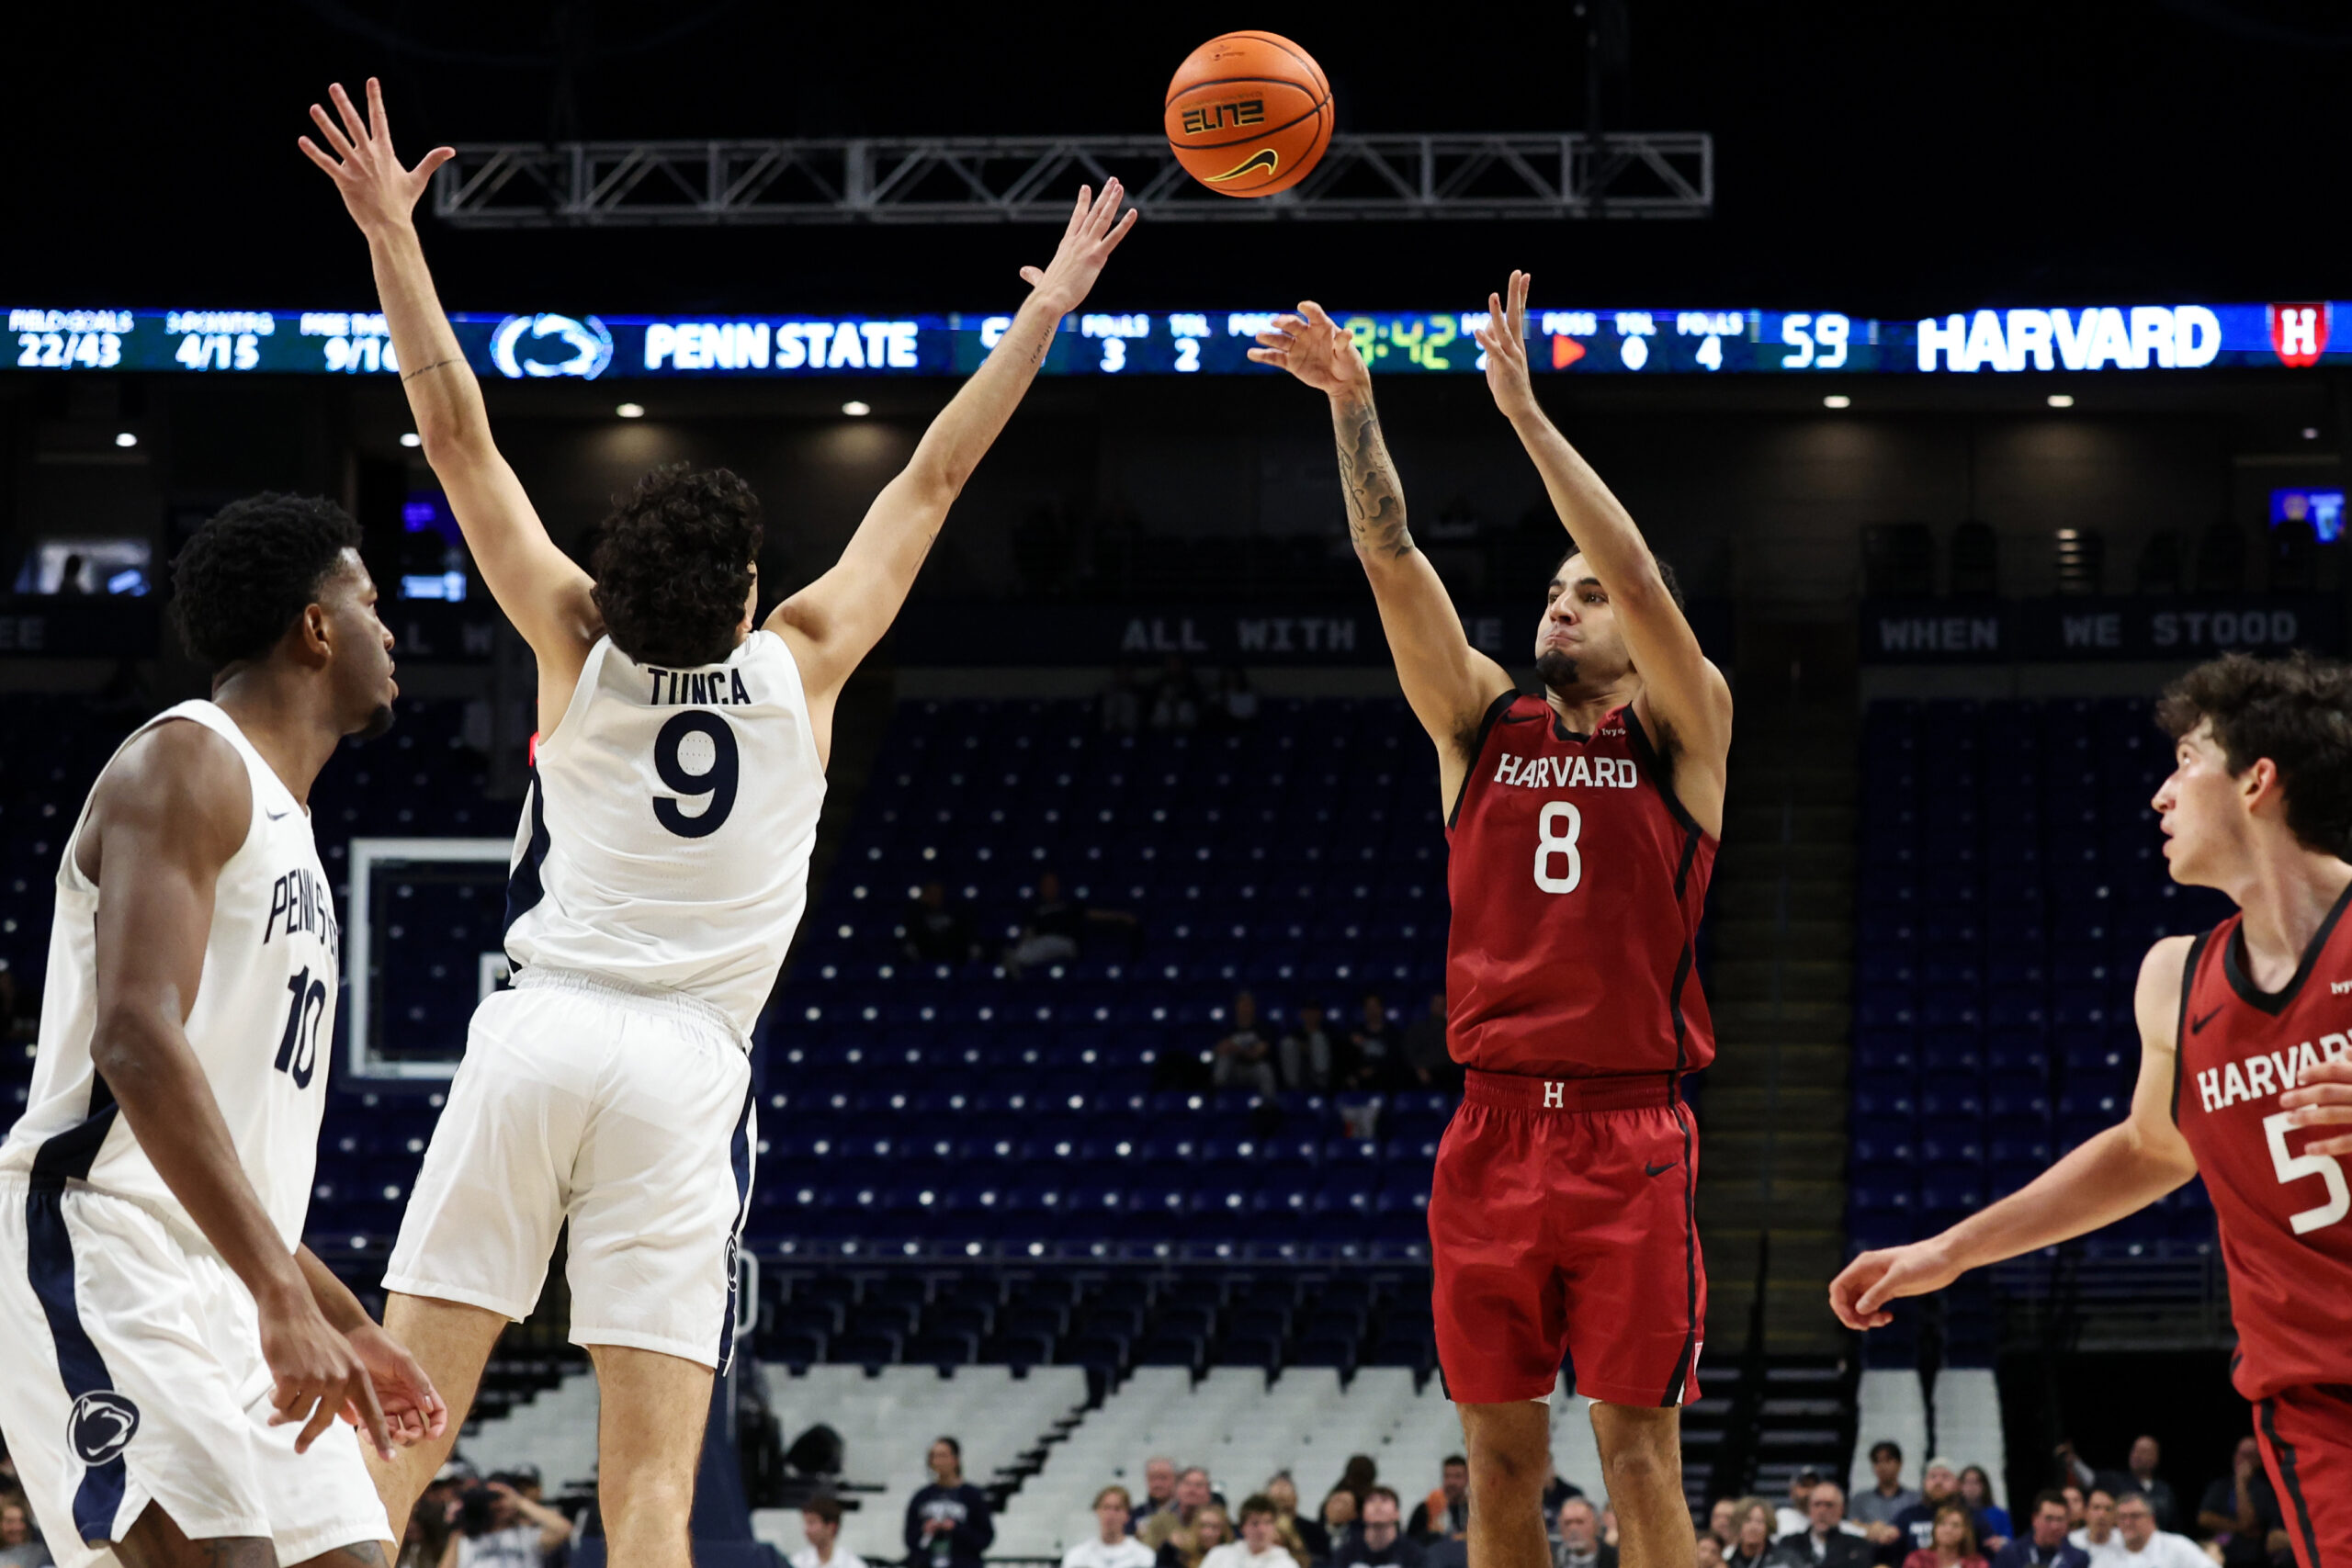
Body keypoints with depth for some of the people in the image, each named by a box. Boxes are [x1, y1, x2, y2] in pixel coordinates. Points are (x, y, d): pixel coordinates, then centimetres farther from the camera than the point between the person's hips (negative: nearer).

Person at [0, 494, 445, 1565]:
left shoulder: (284, 829, 23)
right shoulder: (186, 766, -7)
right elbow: (136, 1039, -22)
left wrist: (345, 1326, 26)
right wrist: (285, 1299, -28)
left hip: (227, 1281, 10)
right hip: (99, 1247, -10)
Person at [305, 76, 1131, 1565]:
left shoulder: (580, 648, 5)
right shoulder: (804, 664, 4)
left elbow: (459, 434, 6)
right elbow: (934, 480, 13)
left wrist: (392, 235, 9)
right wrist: (1045, 313, 22)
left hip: (538, 1035, 1)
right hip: (684, 1066, -1)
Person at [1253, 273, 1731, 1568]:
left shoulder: (1676, 735, 4)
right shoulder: (1478, 722, 12)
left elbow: (1642, 579, -11)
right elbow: (1393, 562, 2)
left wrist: (1525, 410, -15)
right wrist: (1351, 407, -10)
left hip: (1630, 1138, -3)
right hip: (1491, 1131, 3)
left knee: (1638, 1454, -5)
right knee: (1499, 1456, 5)